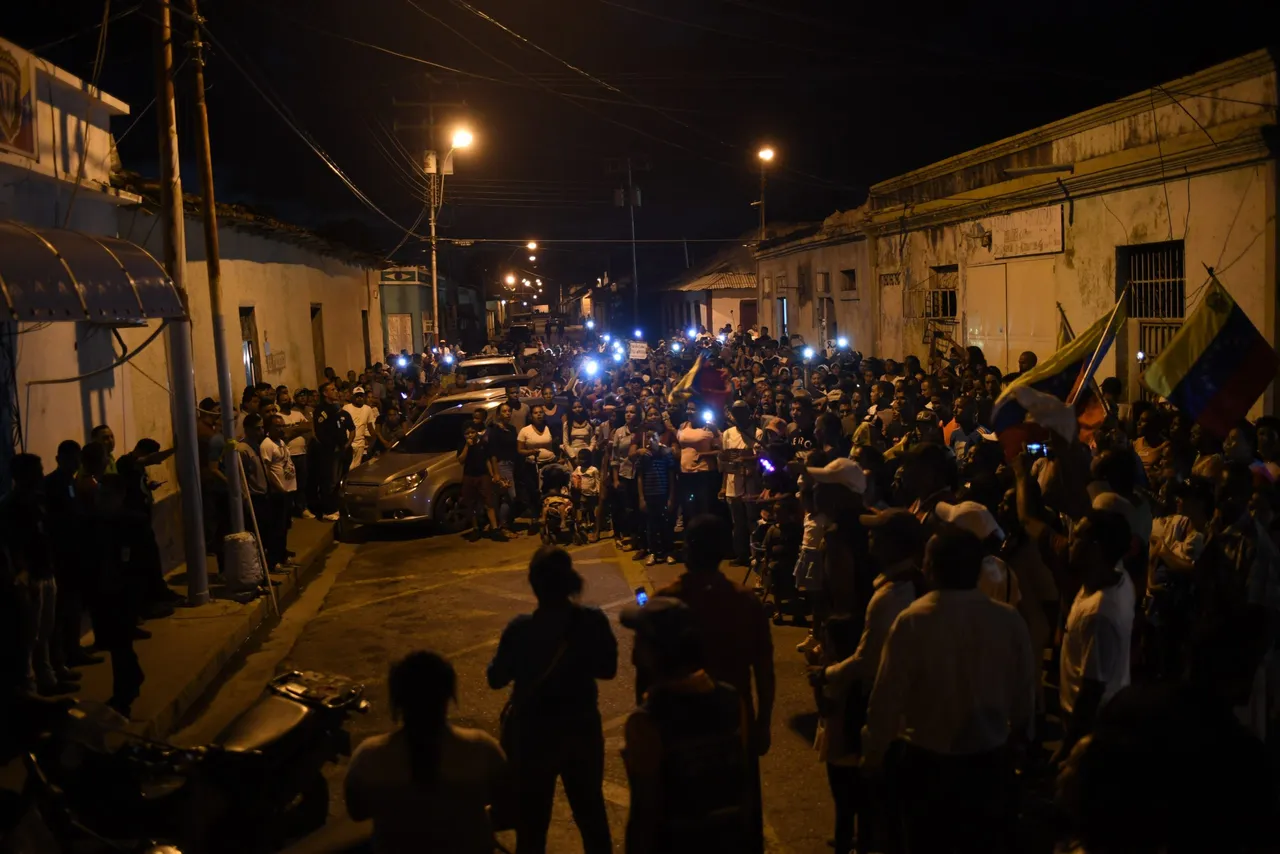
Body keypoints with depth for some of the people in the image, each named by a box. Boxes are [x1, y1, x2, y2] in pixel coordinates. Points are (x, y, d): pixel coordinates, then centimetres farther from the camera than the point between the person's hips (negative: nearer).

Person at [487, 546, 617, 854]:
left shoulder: (520, 629, -20)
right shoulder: (593, 621, -15)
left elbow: (496, 679, -7)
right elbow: (608, 668, -1)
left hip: (532, 736, -2)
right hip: (582, 730, 2)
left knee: (531, 823, 13)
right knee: (591, 812, 23)